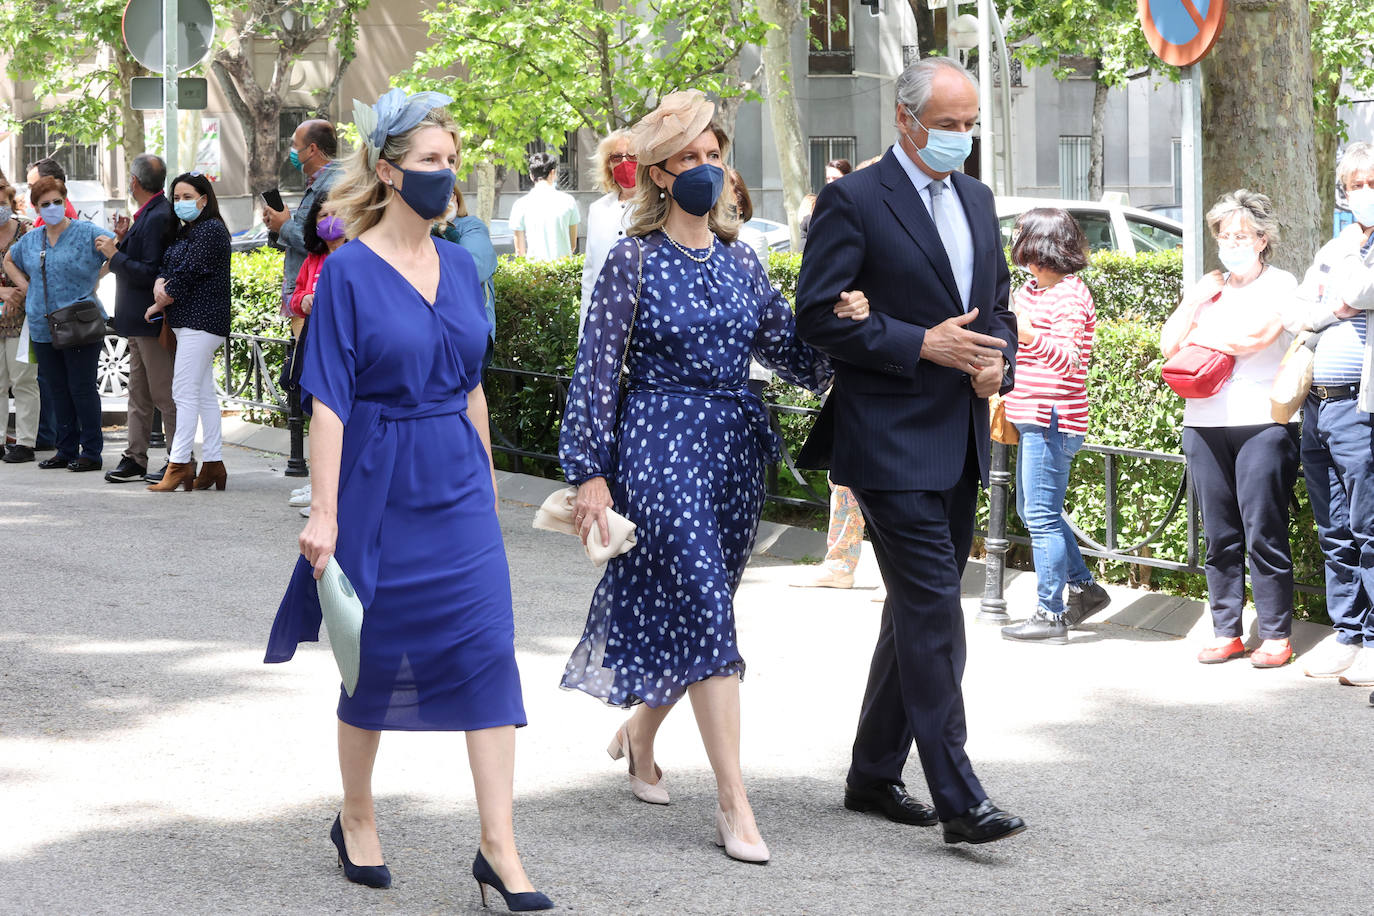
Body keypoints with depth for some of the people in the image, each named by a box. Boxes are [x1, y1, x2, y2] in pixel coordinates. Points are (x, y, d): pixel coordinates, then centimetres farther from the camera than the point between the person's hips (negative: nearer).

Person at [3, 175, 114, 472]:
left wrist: (96, 276, -10)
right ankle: (66, 450, 17)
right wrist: (26, 287, 14)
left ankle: (91, 452, 1)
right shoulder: (31, 240, 12)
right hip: (43, 328, 6)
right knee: (58, 390, 10)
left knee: (82, 389, -5)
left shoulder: (87, 233, -6)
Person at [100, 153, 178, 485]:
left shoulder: (158, 217, -20)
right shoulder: (150, 214, 11)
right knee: (138, 394, 14)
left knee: (165, 395, -3)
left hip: (153, 319, -11)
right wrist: (124, 239, 5)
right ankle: (135, 459, 19)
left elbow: (149, 274, -24)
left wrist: (115, 255, -17)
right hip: (140, 320, 11)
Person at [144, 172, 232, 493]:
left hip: (200, 321, -10)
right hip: (191, 322, 10)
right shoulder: (185, 232, 20)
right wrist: (159, 285, -11)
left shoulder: (210, 231, -11)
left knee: (185, 392, -11)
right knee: (204, 394, 9)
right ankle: (213, 464, 11)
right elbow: (168, 268, 13)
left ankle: (179, 464, -12)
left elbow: (187, 275, -16)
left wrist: (159, 304, -7)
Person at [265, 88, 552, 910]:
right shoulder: (349, 271, -9)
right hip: (381, 485, -4)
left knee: (489, 651, -6)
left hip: (458, 486, 4)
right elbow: (328, 399, -12)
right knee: (376, 659, 8)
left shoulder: (460, 266, 7)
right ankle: (357, 820, 29)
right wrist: (324, 512, -17)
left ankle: (499, 848, -5)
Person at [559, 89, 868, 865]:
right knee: (706, 606, -13)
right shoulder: (636, 259, -4)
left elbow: (794, 355, 10)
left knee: (692, 612, 12)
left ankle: (639, 735, 39)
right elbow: (597, 369, -4)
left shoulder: (741, 261, 10)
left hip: (735, 447, 6)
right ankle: (733, 800, -13)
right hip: (660, 443, -6)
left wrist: (843, 325, -10)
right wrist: (590, 472, -9)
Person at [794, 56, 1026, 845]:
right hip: (891, 444, -8)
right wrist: (922, 345, -19)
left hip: (961, 443, 8)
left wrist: (997, 361, 0)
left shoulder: (977, 200, 14)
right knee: (934, 612, -11)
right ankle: (959, 800, -11)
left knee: (918, 611, 13)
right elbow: (818, 315, -13)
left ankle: (875, 774, 25)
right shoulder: (854, 202, -9)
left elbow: (1000, 305, 22)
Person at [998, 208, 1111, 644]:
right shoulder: (1029, 289, 14)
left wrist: (1031, 336, -43)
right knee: (1032, 511, 17)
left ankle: (1051, 615, -2)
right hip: (1031, 417, 10)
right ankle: (1085, 587, 27)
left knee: (1042, 516, -7)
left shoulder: (1069, 296, -15)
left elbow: (1069, 359, -29)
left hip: (1053, 420, -10)